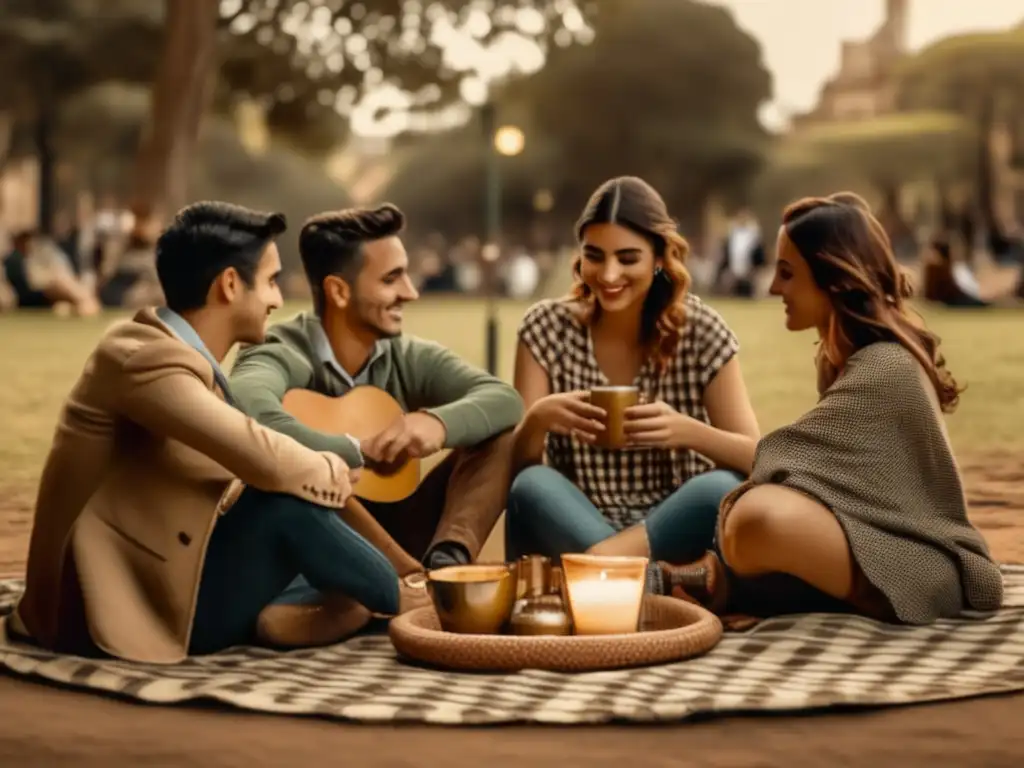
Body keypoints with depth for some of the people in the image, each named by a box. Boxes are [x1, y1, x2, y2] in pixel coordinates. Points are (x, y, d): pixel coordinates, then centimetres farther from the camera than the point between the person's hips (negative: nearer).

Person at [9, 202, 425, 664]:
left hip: (155, 584, 10)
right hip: (126, 609, -10)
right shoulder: (145, 357, -20)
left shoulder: (181, 354, 12)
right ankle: (402, 601, 2)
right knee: (288, 503, -22)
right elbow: (264, 460, -29)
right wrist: (328, 470, -9)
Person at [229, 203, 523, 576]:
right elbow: (247, 411, -41)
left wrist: (438, 421, -30)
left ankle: (446, 565, -30)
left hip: (393, 533, 6)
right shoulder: (283, 357, -16)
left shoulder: (409, 358, 2)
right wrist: (357, 450, -33)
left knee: (504, 435, -5)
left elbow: (505, 400, -9)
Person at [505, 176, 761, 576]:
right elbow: (517, 465, -5)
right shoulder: (546, 327, -2)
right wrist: (537, 419, -28)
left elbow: (756, 457, -7)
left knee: (722, 489, -31)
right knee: (533, 488, -31)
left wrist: (688, 432, -28)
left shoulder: (701, 331, -3)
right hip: (573, 524, 0)